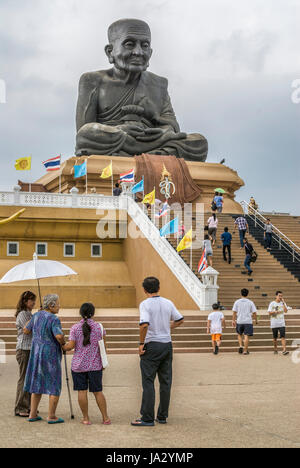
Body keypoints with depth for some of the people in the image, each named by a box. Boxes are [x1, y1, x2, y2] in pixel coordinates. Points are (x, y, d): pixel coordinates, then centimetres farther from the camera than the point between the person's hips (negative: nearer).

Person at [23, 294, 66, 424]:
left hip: (37, 354, 7)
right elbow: (59, 336, -33)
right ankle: (51, 417, 5)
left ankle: (33, 414, 18)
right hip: (51, 356, -7)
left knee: (38, 384, 17)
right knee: (55, 387, 4)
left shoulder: (37, 315, 4)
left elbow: (26, 331, 15)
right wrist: (63, 343, -11)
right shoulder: (54, 319, -19)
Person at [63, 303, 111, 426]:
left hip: (78, 365, -1)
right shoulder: (99, 327, -1)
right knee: (97, 391, 8)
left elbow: (70, 346, -7)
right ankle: (105, 418, 11)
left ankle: (86, 419, 8)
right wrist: (103, 361, 12)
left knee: (82, 391, 5)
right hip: (95, 365, 1)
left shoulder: (75, 328, -4)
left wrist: (62, 347, 14)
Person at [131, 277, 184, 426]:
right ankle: (162, 416, 17)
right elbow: (180, 320, 15)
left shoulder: (145, 304, -12)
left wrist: (141, 343, -14)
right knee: (165, 382, 11)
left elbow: (144, 325, -24)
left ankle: (147, 418, 0)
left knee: (148, 382, 0)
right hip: (167, 345, 6)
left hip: (152, 346, -6)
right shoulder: (168, 303, 6)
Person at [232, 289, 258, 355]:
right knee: (246, 336, 1)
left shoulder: (237, 302, 2)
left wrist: (233, 320, 7)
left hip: (239, 321, 1)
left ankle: (241, 346, 3)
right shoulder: (250, 302, 0)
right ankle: (245, 351, 0)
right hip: (248, 322, -1)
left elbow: (234, 312, 0)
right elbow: (254, 312, 0)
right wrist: (256, 320, 12)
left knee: (239, 334, 21)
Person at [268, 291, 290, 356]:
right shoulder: (272, 303, 2)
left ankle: (284, 350, -19)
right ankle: (275, 349, 25)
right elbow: (269, 313, 0)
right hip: (274, 324, 0)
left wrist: (283, 303, -11)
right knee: (275, 337, 9)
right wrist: (275, 312, -17)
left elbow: (286, 311, -8)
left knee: (283, 336, -13)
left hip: (282, 323, 0)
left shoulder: (283, 303, 7)